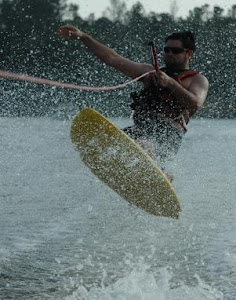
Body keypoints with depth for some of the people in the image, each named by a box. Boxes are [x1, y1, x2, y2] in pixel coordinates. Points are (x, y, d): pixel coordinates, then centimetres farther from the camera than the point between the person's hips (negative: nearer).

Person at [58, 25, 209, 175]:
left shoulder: (198, 79, 18)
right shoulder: (150, 72, 34)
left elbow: (196, 104, -4)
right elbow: (113, 59, 31)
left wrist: (170, 83, -16)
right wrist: (83, 37, 25)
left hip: (168, 132, -4)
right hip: (140, 128, 4)